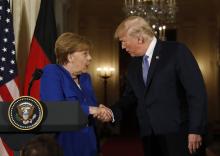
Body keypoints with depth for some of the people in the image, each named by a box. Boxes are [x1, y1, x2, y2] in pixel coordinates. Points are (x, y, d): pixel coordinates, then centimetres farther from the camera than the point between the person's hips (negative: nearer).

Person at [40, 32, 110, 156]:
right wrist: (89, 110, -18)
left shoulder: (85, 78, 14)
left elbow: (94, 107, 13)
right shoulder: (52, 72, -9)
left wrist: (101, 112, -9)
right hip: (61, 146, -7)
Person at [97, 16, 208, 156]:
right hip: (150, 138, 6)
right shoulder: (134, 65, 15)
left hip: (178, 135, -6)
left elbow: (197, 92, -10)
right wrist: (113, 112, 0)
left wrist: (195, 130, -15)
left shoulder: (177, 51, -6)